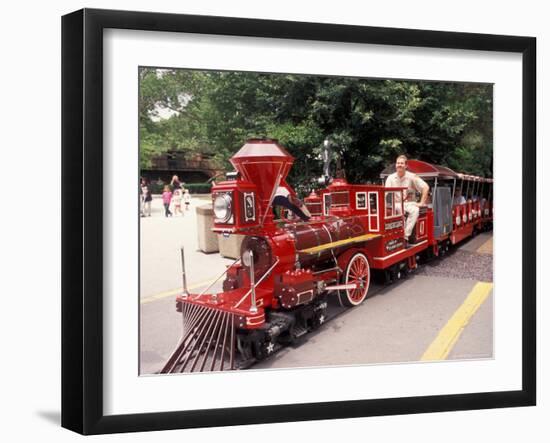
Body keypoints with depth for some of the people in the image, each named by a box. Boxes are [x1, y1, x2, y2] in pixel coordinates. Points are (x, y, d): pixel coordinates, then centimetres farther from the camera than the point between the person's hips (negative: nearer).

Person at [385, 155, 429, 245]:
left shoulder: (411, 176, -3)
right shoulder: (391, 177, 1)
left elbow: (426, 187, -6)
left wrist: (422, 203, -11)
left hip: (408, 203, 0)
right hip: (396, 204, 0)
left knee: (415, 210, -35)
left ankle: (406, 237, -35)